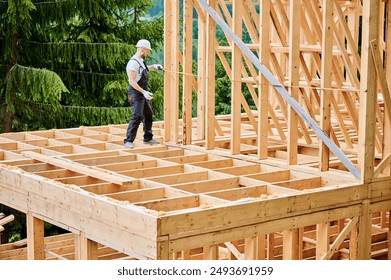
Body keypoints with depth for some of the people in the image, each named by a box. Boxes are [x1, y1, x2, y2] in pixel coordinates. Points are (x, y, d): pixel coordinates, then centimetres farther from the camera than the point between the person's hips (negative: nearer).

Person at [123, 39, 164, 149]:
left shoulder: (141, 61, 13)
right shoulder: (133, 63, -18)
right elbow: (132, 81, -25)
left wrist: (154, 66, 30)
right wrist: (144, 92, -30)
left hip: (143, 93, 10)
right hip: (136, 93, -10)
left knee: (148, 115, 16)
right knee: (136, 117, -16)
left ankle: (148, 138, 30)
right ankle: (128, 141, -15)